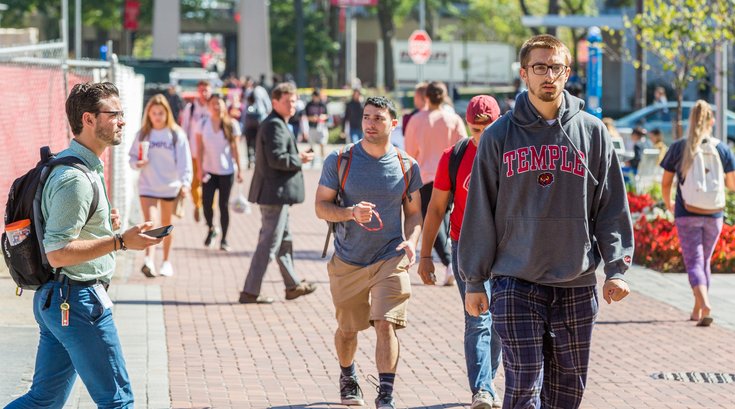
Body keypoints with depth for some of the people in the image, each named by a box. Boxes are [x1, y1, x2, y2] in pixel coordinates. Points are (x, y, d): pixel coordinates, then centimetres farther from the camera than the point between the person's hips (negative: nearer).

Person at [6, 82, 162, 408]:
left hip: (53, 299, 10)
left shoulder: (65, 164, 14)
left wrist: (103, 224, 13)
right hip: (78, 302, -10)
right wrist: (120, 242, -25)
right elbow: (58, 254, -23)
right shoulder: (75, 179, -19)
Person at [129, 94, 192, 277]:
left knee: (166, 224, 15)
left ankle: (166, 261, 27)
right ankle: (149, 260, -27)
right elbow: (132, 157, 8)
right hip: (147, 186, 0)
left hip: (170, 186, 0)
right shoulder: (143, 134, 2)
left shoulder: (176, 134, -3)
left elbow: (184, 161, -6)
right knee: (149, 223, -15)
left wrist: (185, 183, -17)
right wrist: (137, 163, -15)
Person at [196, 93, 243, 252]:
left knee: (223, 205, 2)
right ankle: (211, 229, 24)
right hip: (209, 170, 1)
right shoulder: (204, 124, 1)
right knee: (207, 203, -5)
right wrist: (200, 168, -4)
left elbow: (235, 148, 0)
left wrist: (239, 169, -1)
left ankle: (224, 239, 10)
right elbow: (200, 148, 2)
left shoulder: (231, 124, -2)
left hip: (226, 170, -1)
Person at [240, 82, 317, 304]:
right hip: (275, 193, -11)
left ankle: (293, 285, 31)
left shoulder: (278, 124, 16)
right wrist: (299, 160, -12)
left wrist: (296, 157, 9)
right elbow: (276, 159, -25)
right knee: (268, 243, -6)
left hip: (274, 193, 11)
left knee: (284, 240, 20)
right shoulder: (275, 125, -17)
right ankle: (250, 292, -3)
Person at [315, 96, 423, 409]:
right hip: (347, 262, 1)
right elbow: (321, 206, -2)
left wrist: (411, 241, -10)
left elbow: (414, 212, 10)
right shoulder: (338, 161, -4)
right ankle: (347, 378, 42)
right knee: (347, 329, 14)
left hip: (390, 259, -1)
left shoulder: (406, 167, 0)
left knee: (386, 325, -16)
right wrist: (352, 213, -21)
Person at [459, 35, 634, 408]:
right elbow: (480, 211, 4)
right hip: (515, 283, -2)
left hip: (576, 285, 2)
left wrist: (617, 269, -3)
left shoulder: (592, 132, 5)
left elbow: (612, 207, 6)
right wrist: (474, 280, 2)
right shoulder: (499, 136, 2)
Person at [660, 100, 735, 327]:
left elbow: (665, 182, 1)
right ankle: (697, 310, 27)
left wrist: (668, 204, 20)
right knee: (705, 261, 18)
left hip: (686, 214, -2)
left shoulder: (678, 148, -5)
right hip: (713, 215, 2)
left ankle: (705, 304, -27)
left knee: (694, 263, -4)